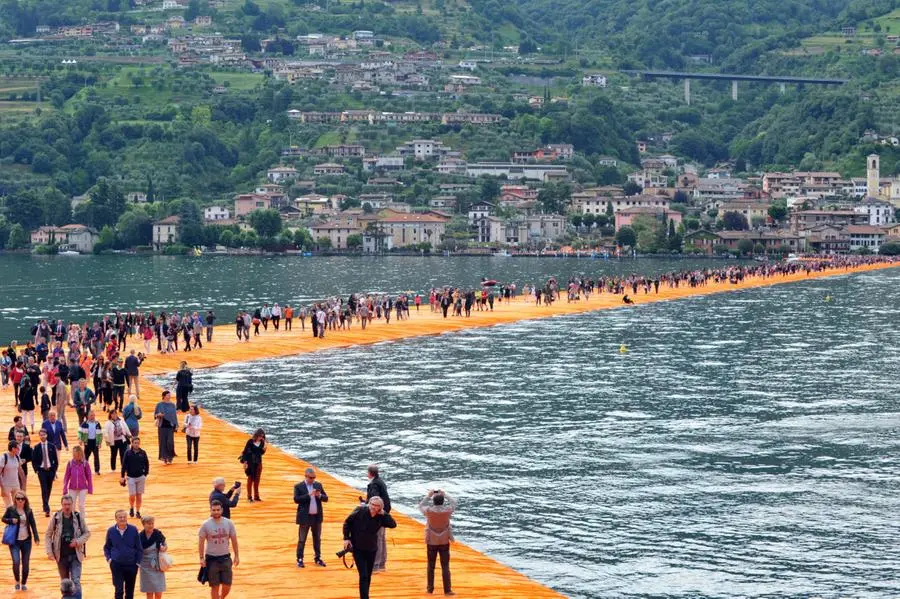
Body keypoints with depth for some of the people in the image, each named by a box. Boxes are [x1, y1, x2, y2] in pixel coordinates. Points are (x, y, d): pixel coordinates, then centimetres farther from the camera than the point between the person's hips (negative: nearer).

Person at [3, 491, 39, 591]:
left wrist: (36, 537, -7)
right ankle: (17, 581, 12)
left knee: (26, 563, 5)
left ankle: (24, 583, 23)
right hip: (14, 541, -2)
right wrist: (11, 521, -14)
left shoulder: (28, 511, 0)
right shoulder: (10, 509, -5)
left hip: (26, 540, 2)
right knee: (16, 562, -14)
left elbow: (33, 524, 2)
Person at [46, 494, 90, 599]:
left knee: (76, 582, -11)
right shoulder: (56, 518, -4)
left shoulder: (78, 517, -3)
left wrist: (78, 541, -13)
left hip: (75, 555, -1)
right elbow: (48, 535, 3)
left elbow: (87, 533, 5)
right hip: (61, 555, 1)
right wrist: (49, 552, -5)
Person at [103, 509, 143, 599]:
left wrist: (138, 562, -5)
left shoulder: (133, 530, -6)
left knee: (130, 591, 12)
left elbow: (139, 548, 0)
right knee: (119, 590, -8)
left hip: (131, 565, 1)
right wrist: (108, 559, -3)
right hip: (116, 565, -1)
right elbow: (106, 547, 10)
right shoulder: (110, 531, -3)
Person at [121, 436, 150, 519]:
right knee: (132, 495, -4)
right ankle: (131, 508, 24)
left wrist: (145, 474, 3)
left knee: (139, 495, 5)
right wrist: (123, 476, -5)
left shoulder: (143, 453, -3)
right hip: (130, 477, -1)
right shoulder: (128, 453, -6)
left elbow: (146, 464, 6)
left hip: (141, 477, 1)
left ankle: (138, 511, 17)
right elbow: (124, 465, -3)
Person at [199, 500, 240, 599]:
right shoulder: (206, 525, -9)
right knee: (215, 586, 2)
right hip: (211, 558, -2)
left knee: (227, 586, 4)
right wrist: (201, 558, -8)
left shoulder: (229, 523, -3)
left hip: (225, 558, 2)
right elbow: (201, 542, -3)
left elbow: (234, 540, 6)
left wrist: (236, 556, 4)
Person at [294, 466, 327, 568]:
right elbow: (296, 499, -17)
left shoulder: (318, 485, 7)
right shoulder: (298, 486, -5)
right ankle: (299, 559, 7)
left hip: (317, 517, 4)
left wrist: (319, 495, -15)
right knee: (302, 540, 2)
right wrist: (309, 495, -24)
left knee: (317, 539, 13)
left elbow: (326, 498, 7)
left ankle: (318, 558, 22)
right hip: (305, 517, -4)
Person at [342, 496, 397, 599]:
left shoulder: (380, 517, -7)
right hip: (358, 548, -4)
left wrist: (383, 513, -19)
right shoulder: (360, 511, -14)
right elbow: (347, 522, -5)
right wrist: (346, 538, -10)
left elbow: (393, 525, -16)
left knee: (368, 576, 13)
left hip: (371, 549, 4)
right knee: (363, 576, -12)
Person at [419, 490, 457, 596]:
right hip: (444, 542, 0)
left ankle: (430, 588, 20)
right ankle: (447, 590, 0)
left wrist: (428, 495, 14)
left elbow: (421, 505, 7)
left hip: (431, 542, 0)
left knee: (431, 566, 15)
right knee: (445, 566, 2)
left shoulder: (429, 511, -15)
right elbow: (454, 502, 7)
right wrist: (444, 495, 14)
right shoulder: (447, 511, -14)